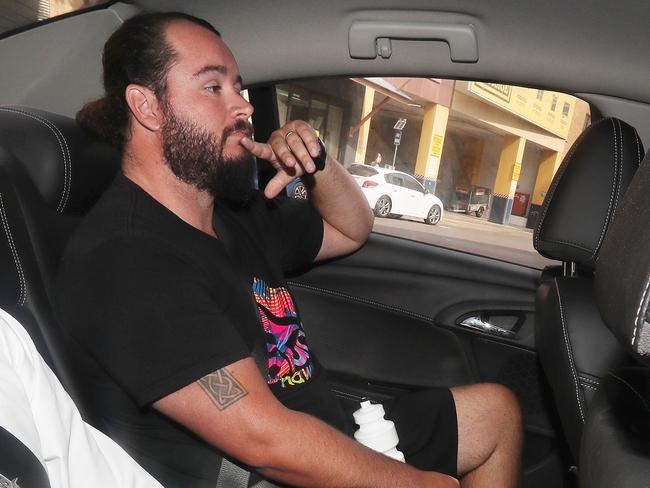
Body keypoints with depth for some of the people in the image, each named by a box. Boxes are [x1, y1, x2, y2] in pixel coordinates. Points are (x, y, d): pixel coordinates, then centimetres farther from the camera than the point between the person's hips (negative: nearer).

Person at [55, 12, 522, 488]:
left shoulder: (237, 214, 5)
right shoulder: (122, 260, -23)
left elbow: (351, 230, 17)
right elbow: (264, 440, -27)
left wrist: (318, 163, -4)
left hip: (337, 444, 8)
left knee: (496, 408, 15)